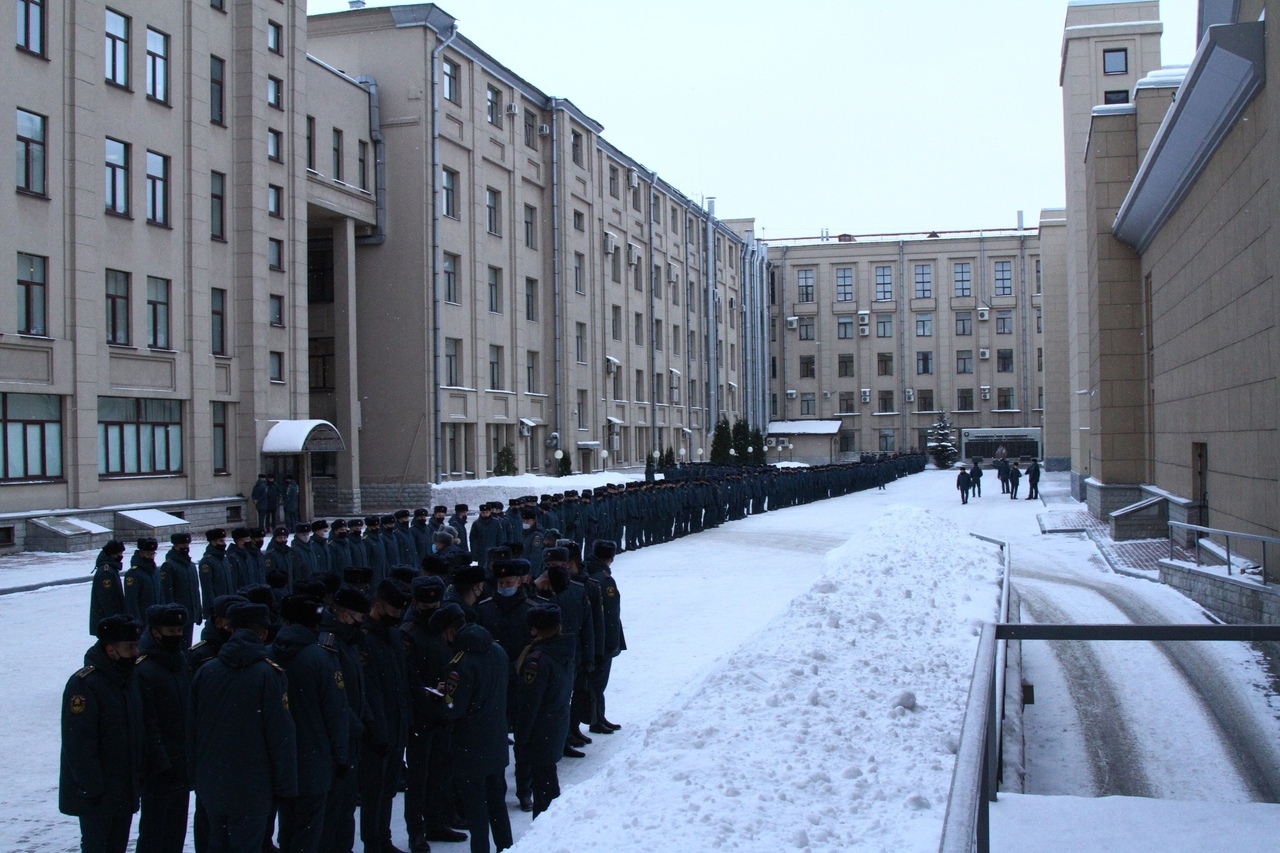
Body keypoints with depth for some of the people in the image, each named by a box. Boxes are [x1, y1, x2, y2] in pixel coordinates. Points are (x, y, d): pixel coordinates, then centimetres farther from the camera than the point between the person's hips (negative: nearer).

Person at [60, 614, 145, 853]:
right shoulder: (84, 684, -19)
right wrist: (91, 787, -21)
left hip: (126, 788, 8)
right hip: (97, 793, -8)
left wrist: (139, 774, 14)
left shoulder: (129, 679, 8)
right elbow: (79, 742, -21)